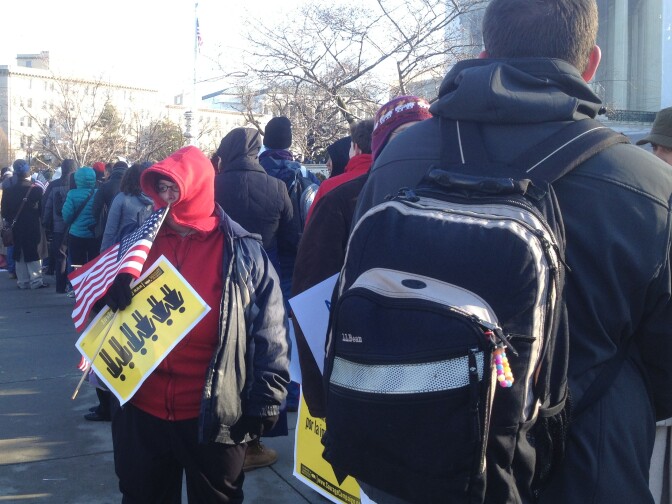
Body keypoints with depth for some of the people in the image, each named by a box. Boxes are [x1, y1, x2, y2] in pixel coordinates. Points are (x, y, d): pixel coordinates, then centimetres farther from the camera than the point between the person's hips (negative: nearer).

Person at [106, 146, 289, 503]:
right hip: (141, 411, 4)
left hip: (214, 417, -3)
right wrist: (110, 292, -10)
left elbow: (270, 335, -6)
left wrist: (264, 403, -7)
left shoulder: (243, 252, -7)